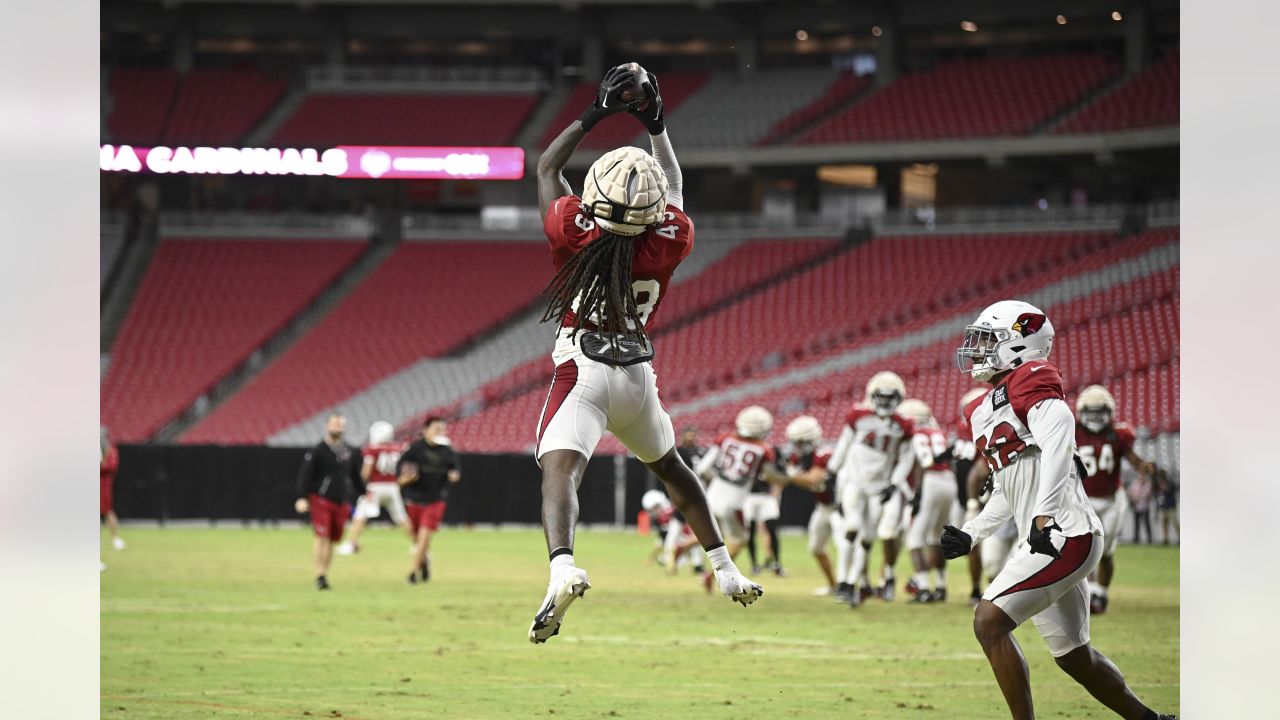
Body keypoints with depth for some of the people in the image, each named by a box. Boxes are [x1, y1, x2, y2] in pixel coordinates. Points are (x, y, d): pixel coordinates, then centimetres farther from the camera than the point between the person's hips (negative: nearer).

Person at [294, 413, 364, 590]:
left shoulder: (350, 452, 11)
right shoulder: (317, 451, -5)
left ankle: (324, 574, 17)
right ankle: (320, 575, -12)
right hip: (321, 500, -5)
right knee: (322, 537, -13)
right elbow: (305, 475, -9)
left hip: (341, 501, 5)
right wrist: (302, 497, -18)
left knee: (332, 540, 8)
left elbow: (356, 476, 23)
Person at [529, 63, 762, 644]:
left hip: (582, 372, -4)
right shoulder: (669, 242, -8)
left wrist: (597, 113, 5)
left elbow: (548, 166, 4)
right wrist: (655, 125, 18)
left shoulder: (574, 233, -14)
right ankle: (724, 568, 30)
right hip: (638, 373, 4)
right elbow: (674, 189, 14)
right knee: (670, 466, 26)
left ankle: (562, 565, -46)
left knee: (560, 470, -19)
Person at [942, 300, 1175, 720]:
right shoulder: (983, 411, 18)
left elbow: (1058, 437, -27)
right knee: (1074, 658, 18)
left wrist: (1044, 515, -35)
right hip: (1043, 541, 10)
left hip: (1065, 534, -10)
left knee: (990, 620, -18)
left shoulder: (1029, 386, -10)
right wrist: (970, 535, 17)